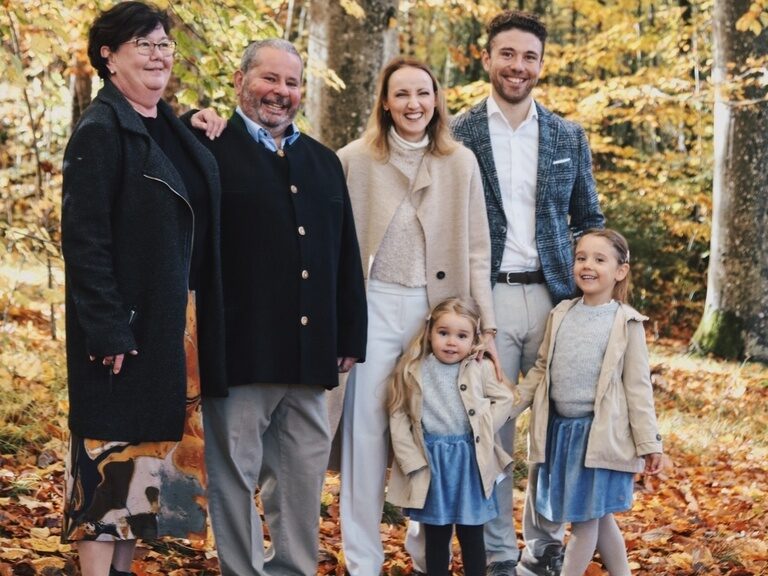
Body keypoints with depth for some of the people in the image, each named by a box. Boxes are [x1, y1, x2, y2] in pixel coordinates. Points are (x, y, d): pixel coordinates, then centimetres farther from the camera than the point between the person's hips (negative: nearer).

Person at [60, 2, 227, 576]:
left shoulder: (170, 130, 13)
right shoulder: (101, 130, -11)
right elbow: (84, 237, -17)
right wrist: (105, 329, -20)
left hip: (173, 324, 8)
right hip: (123, 325, -8)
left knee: (146, 446, 12)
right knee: (111, 448, -4)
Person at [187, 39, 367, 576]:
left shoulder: (324, 161, 18)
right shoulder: (212, 152, 0)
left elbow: (347, 255, 17)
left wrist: (351, 335, 13)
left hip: (309, 352, 6)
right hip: (241, 350, -5)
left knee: (305, 476, 10)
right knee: (236, 474, 3)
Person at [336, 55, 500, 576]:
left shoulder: (461, 163, 4)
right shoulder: (355, 160, -1)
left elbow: (476, 250, 4)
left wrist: (486, 327, -1)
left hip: (438, 308, 1)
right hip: (373, 307, -1)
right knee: (367, 432, 1)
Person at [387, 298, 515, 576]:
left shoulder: (482, 369, -2)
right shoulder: (412, 371, -5)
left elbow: (505, 399, 5)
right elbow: (398, 417, -4)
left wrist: (482, 428, -7)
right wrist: (412, 459, -10)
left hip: (470, 460, 0)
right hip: (432, 462, 0)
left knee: (471, 533, 10)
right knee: (436, 535, 11)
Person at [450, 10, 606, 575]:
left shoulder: (569, 137, 9)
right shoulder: (457, 135, 1)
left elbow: (590, 221, 15)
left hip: (554, 297, 2)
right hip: (486, 300, -2)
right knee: (491, 426, 0)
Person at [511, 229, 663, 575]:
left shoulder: (626, 323, -6)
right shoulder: (561, 314, 6)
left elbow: (638, 387, -5)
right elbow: (541, 370, 11)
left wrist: (649, 443, -7)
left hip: (599, 431, -5)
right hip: (560, 427, 5)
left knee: (586, 518, 0)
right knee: (598, 516, 15)